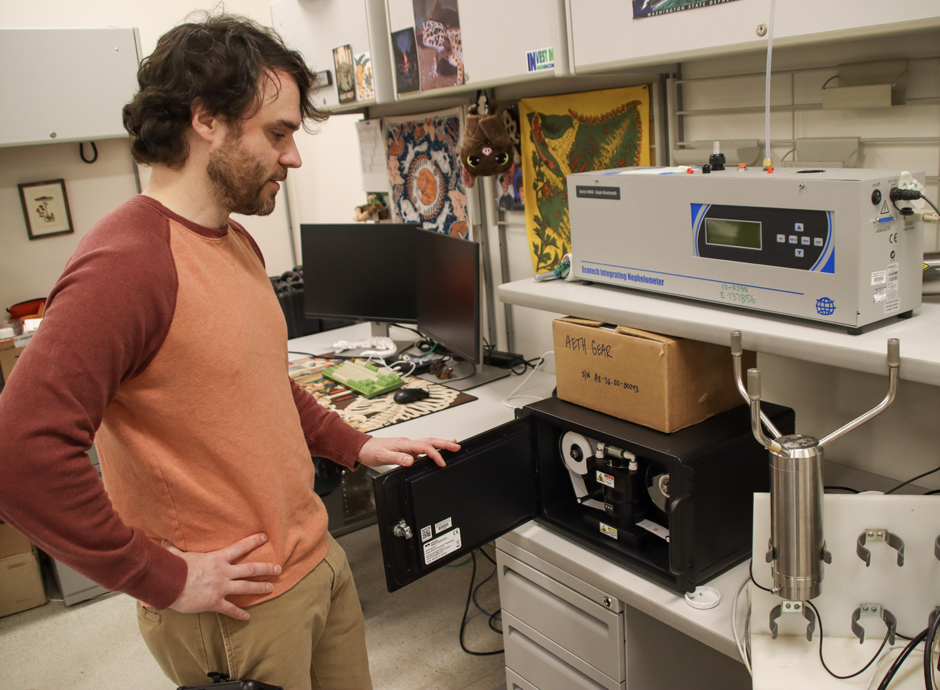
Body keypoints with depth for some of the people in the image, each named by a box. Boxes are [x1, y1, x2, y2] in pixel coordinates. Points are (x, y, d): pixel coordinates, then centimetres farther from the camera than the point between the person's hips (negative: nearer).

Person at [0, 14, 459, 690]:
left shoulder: (238, 242, 8)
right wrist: (165, 578, -21)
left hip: (318, 556, 8)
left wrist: (353, 445, 12)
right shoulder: (125, 265, -23)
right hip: (237, 607, -8)